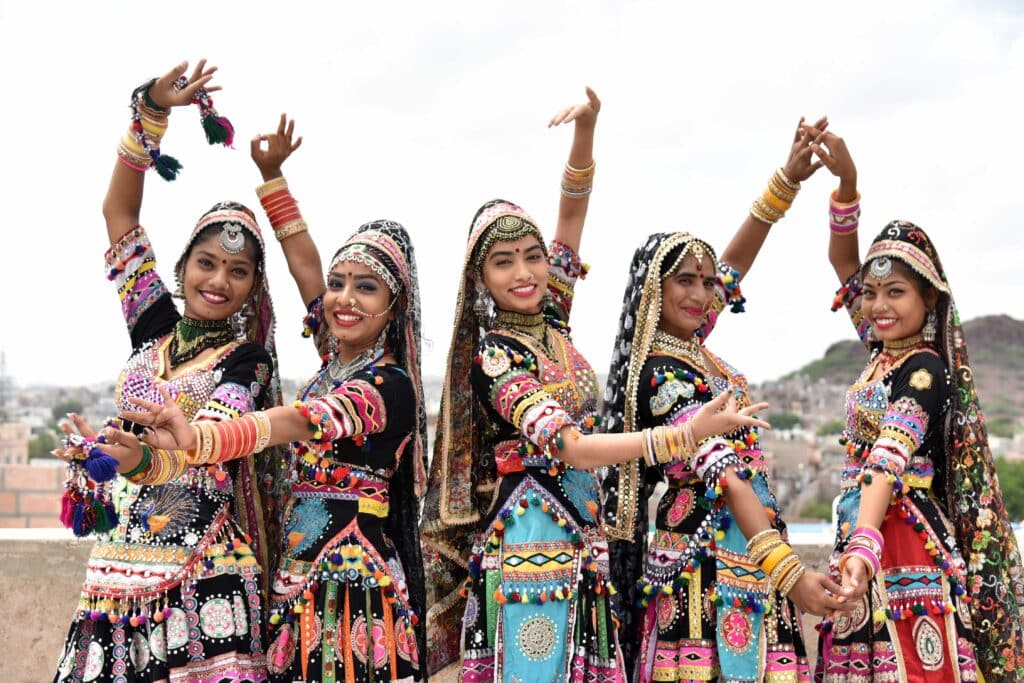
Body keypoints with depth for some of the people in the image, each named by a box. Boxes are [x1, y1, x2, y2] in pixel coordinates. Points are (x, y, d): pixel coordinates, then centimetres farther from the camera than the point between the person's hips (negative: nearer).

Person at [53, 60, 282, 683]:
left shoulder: (246, 362, 0)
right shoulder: (154, 329, 13)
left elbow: (210, 435, -19)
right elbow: (120, 215, 14)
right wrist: (152, 112, 7)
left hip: (202, 567, -4)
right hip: (121, 562, 4)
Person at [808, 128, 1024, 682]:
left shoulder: (925, 368, -12)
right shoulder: (885, 352, 11)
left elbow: (888, 460, -26)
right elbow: (842, 262, 15)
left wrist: (863, 547, -38)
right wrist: (847, 184, 1)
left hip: (906, 539, -8)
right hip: (863, 530, 8)